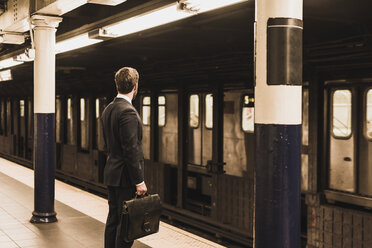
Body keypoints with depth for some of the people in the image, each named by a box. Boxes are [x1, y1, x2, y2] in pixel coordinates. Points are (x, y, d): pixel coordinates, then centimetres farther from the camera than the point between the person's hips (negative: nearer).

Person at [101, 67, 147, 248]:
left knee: (113, 219, 15)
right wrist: (139, 181, -18)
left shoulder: (108, 109, 11)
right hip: (125, 178, -9)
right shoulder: (128, 112, -18)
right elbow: (131, 150, -21)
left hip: (111, 174, 9)